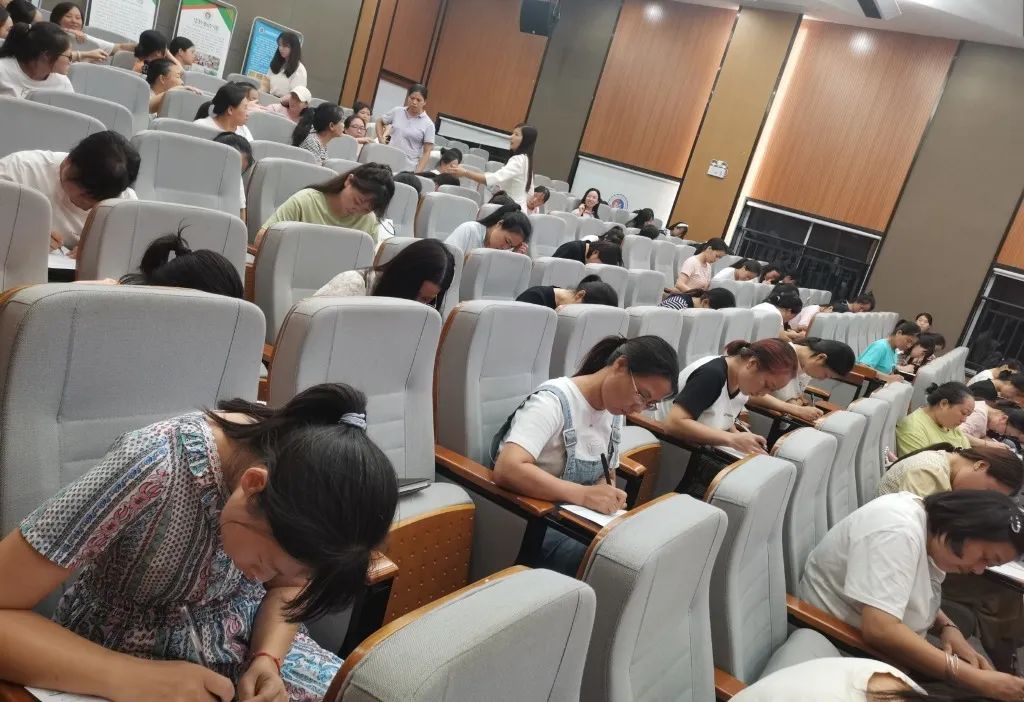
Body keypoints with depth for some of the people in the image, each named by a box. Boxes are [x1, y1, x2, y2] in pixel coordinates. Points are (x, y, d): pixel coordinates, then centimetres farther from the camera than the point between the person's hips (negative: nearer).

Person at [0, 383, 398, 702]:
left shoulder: (299, 464, -16)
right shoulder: (154, 470, -31)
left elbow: (287, 585, 0)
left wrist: (268, 658, -17)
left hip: (247, 643, 3)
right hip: (130, 660, -3)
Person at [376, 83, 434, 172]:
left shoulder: (428, 124, -2)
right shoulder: (397, 112, 6)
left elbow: (426, 152, -3)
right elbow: (379, 122, 24)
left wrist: (418, 173, -12)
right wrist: (381, 141, 10)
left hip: (409, 169, -3)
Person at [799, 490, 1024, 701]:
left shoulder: (931, 525, 1)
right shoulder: (897, 531, -25)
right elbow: (879, 630, -35)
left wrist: (947, 628, -6)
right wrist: (977, 680, -32)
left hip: (878, 649, 8)